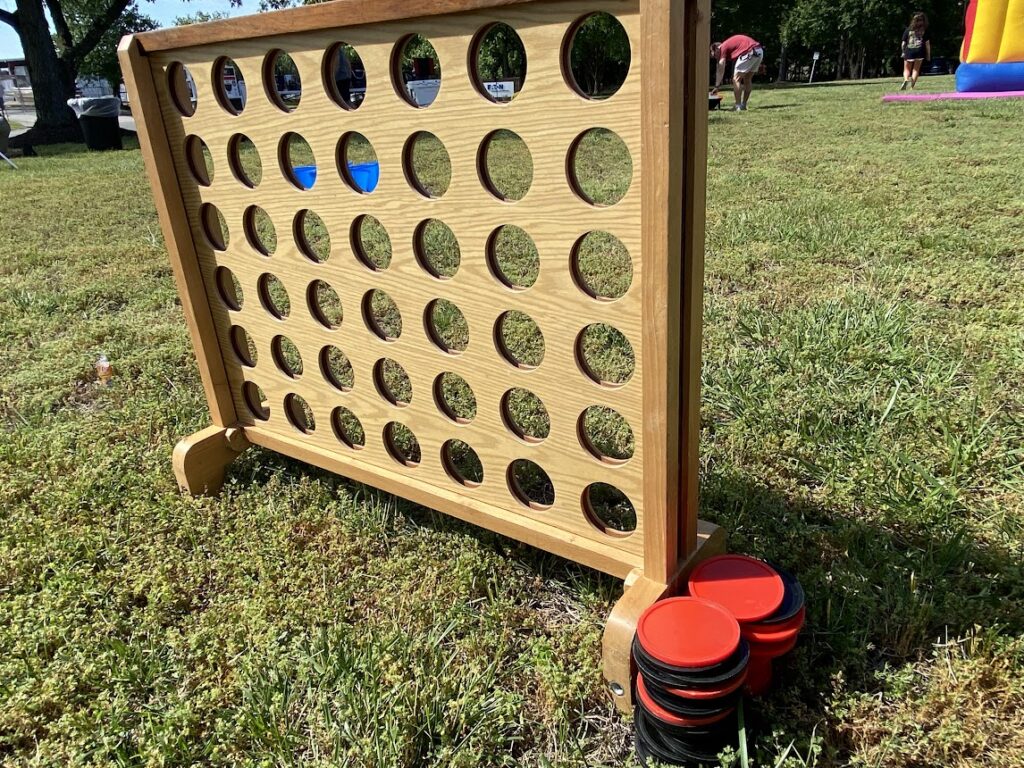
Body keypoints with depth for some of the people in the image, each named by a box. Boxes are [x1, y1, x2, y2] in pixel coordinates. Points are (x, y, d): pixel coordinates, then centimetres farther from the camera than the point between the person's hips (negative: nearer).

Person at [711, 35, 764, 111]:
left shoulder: (723, 48, 4)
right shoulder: (729, 44, 28)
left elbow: (721, 71, 0)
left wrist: (717, 86, 3)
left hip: (749, 52, -9)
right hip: (760, 51, 9)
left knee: (736, 79, 0)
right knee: (747, 79, 18)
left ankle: (738, 106, -3)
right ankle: (743, 105, 22)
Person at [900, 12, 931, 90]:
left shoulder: (908, 30, 5)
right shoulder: (924, 30, 4)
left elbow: (904, 43, 5)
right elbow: (927, 43, 2)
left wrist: (903, 52, 19)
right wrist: (928, 54, 9)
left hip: (909, 51, 0)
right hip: (920, 51, 0)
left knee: (907, 69, 9)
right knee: (916, 69, 10)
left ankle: (906, 80, -20)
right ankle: (912, 85, -1)